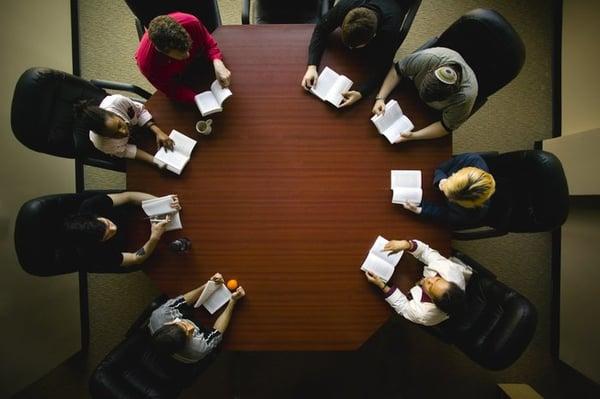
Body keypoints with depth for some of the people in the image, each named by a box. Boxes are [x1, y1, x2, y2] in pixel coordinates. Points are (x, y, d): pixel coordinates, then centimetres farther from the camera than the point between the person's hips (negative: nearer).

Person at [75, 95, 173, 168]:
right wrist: (156, 161, -41)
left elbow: (140, 110, -26)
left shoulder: (118, 100, -45)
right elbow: (125, 152, -28)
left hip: (135, 123, 3)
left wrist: (158, 132, -38)